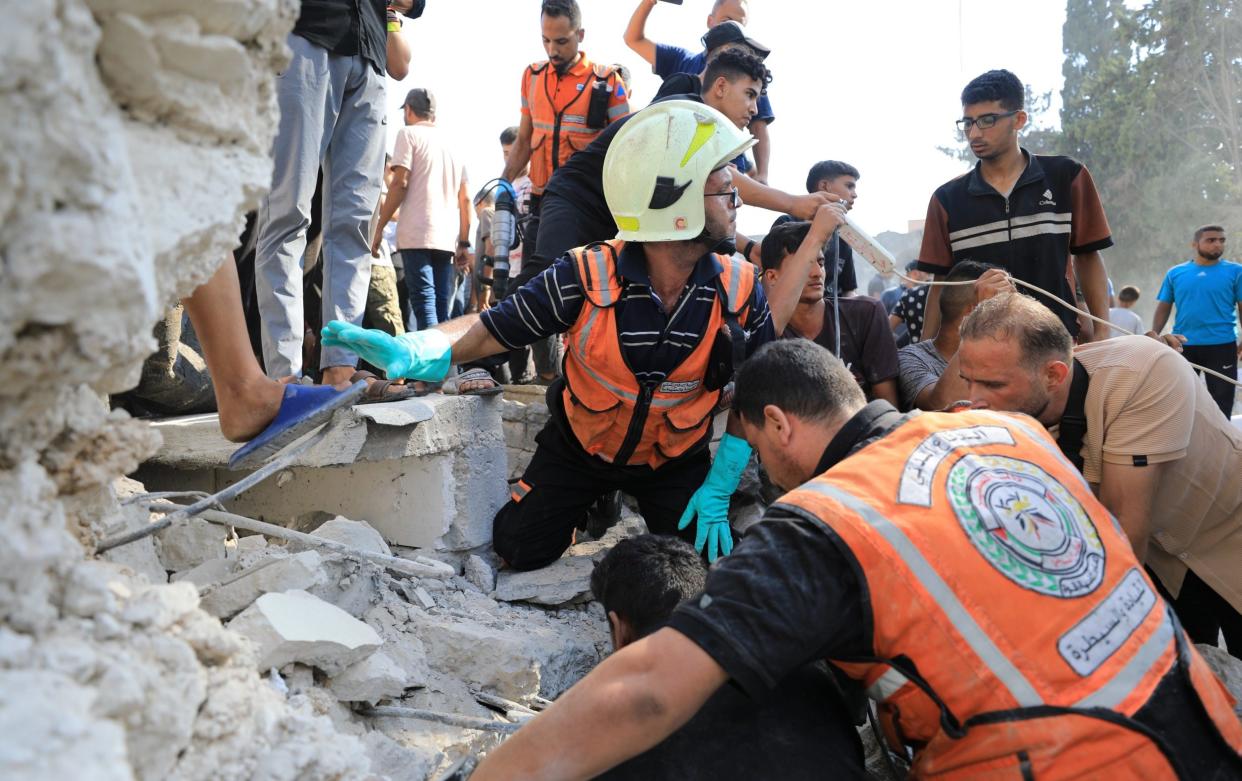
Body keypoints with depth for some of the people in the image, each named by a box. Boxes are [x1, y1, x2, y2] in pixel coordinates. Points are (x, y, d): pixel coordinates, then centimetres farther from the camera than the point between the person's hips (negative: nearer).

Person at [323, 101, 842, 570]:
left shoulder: (739, 290, -19)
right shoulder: (585, 279, -27)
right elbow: (490, 329, -22)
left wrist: (721, 484, -13)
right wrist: (417, 352, -42)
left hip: (674, 458, 1)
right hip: (579, 447, -1)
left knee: (712, 561, -7)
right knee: (520, 552, -1)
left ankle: (651, 508, 26)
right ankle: (587, 506, 31)